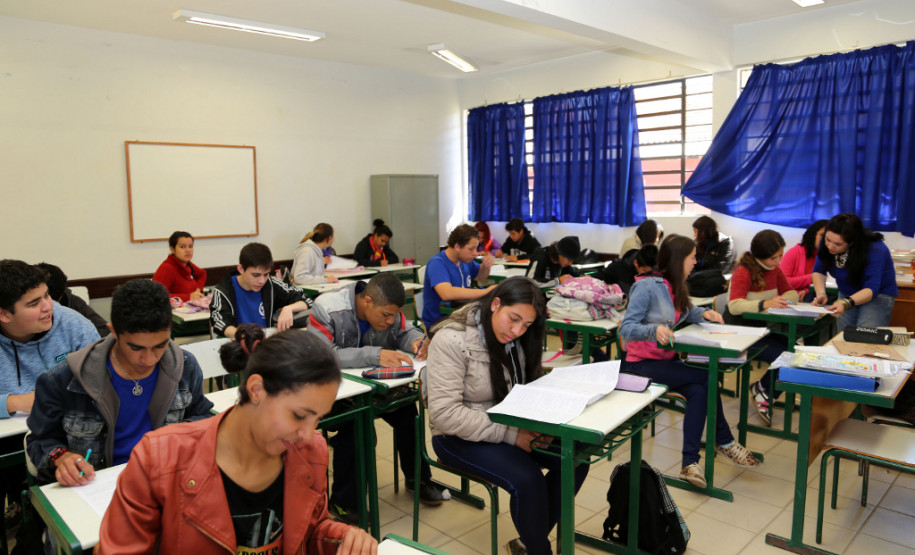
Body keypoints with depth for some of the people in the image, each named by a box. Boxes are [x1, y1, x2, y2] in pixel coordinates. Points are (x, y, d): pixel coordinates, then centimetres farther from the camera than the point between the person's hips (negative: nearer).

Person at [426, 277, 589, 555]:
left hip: (509, 425, 7)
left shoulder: (517, 339, 1)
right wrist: (510, 435, -26)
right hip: (460, 437, -7)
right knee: (527, 480, -28)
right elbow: (444, 414, -25)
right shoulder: (451, 340, -21)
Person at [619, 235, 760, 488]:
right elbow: (626, 328, -20)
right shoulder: (647, 286, -16)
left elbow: (684, 313, 29)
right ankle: (724, 440, 1)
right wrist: (654, 329, -38)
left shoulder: (674, 286, 9)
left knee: (699, 390, -21)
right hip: (640, 364, -7)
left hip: (666, 359, 8)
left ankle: (690, 463, -15)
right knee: (707, 376, -20)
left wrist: (703, 313, 7)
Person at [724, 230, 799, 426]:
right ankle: (763, 390, 4)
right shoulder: (743, 272, -17)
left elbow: (792, 293, 12)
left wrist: (782, 299, -13)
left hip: (761, 328, 7)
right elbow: (734, 306, -29)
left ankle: (764, 390, 3)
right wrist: (765, 304, -45)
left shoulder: (775, 269, 6)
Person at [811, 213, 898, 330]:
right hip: (846, 295, 5)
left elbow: (871, 289, -31)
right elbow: (818, 271, -3)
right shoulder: (827, 242, -15)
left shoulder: (874, 250, -28)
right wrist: (821, 294, -21)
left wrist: (846, 303, -47)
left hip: (877, 295, -5)